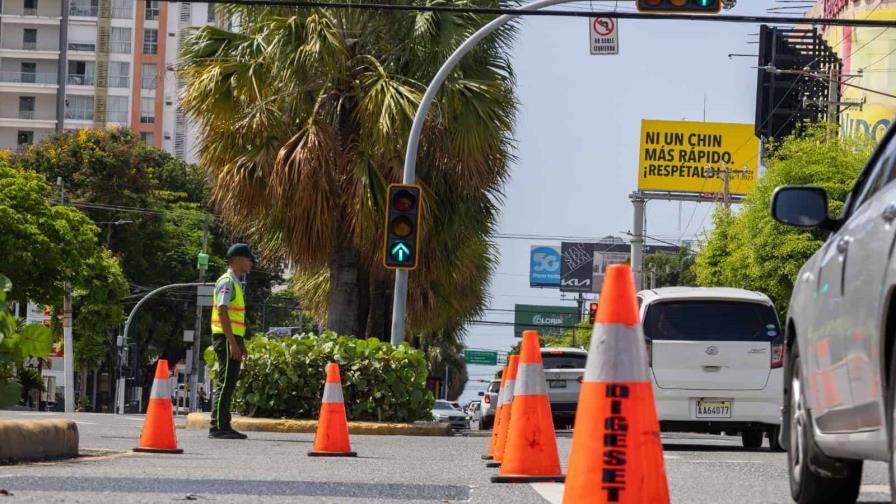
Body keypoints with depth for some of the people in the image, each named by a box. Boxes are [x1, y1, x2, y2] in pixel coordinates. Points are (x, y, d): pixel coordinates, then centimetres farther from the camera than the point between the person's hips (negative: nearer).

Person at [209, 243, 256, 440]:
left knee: (229, 384, 11)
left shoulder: (236, 283, 20)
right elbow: (222, 312, -19)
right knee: (225, 383, -11)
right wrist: (233, 342, -23)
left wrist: (240, 344, 23)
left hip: (233, 338, 10)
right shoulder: (227, 282, -10)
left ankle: (224, 426, 14)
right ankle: (217, 427, -12)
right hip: (226, 337, -10)